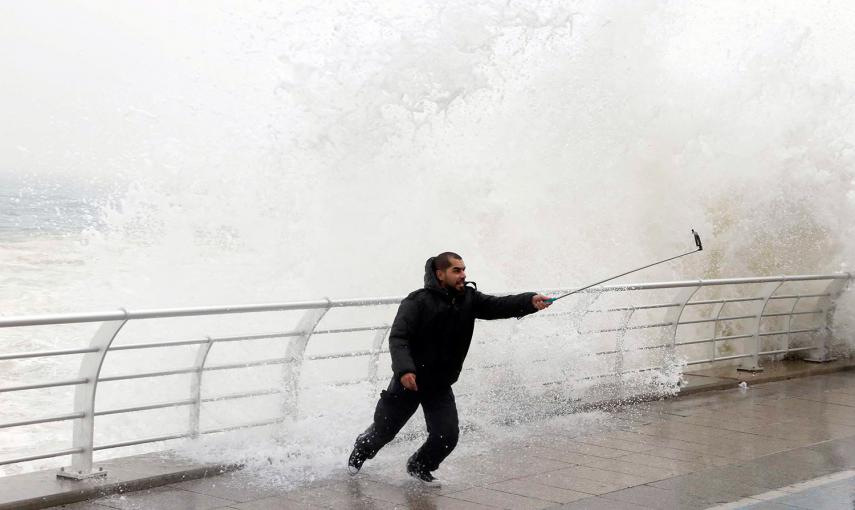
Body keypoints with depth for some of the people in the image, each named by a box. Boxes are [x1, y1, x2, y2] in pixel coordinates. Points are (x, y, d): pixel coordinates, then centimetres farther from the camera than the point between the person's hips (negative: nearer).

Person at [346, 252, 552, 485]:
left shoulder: (468, 299, -4)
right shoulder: (418, 302, -18)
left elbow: (499, 306, -16)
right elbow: (397, 338, -25)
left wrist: (530, 301, -34)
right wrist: (404, 369, -41)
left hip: (440, 387, 4)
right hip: (408, 381, -3)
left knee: (447, 436, -9)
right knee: (384, 430, 13)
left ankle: (419, 467, 22)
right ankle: (361, 450, 48)